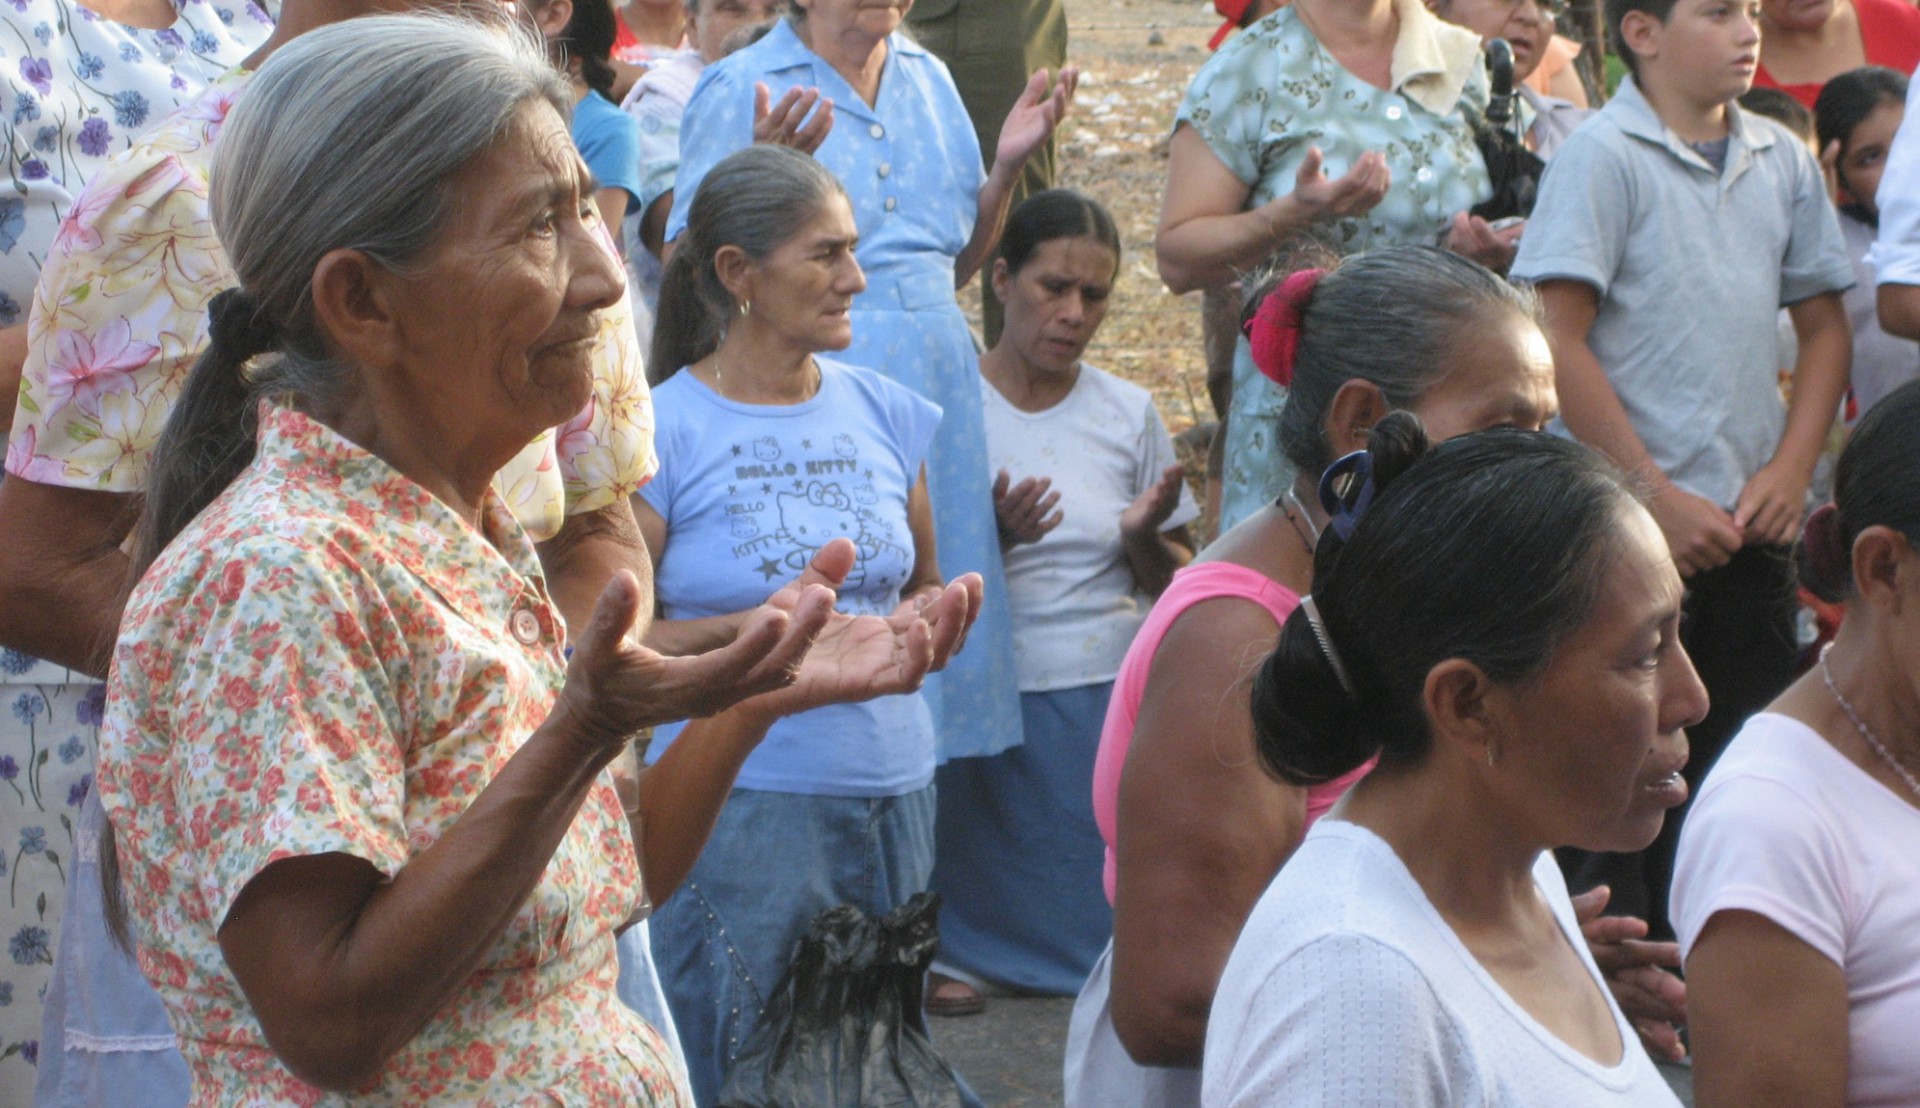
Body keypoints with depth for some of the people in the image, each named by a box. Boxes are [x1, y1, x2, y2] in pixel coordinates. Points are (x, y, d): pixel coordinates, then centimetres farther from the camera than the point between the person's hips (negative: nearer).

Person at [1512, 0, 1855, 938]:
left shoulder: (1783, 160, 8)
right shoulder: (1602, 157, -8)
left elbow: (1823, 324, 16)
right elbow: (1560, 343, -12)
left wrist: (1790, 468, 2)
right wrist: (1657, 499, -13)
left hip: (1753, 522, 6)